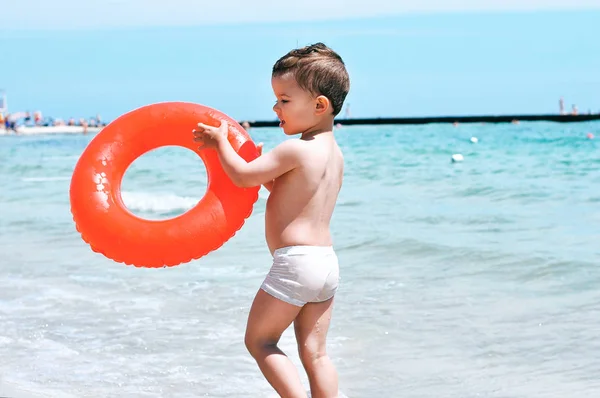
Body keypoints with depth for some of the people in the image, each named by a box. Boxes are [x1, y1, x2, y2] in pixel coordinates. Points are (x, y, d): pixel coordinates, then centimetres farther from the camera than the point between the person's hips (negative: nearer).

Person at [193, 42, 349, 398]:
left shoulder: (295, 150, -15)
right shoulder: (335, 154, 13)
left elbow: (242, 175, -10)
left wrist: (221, 141, 3)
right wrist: (264, 165, 15)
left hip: (295, 262, -9)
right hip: (328, 261, 9)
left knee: (259, 340, 4)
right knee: (314, 353, 11)